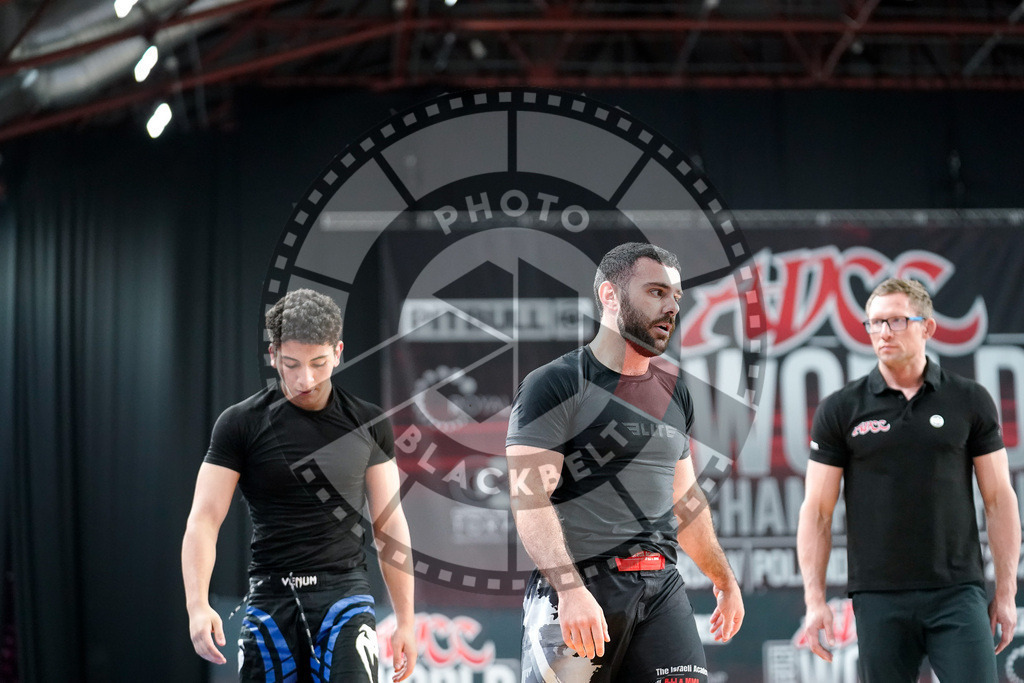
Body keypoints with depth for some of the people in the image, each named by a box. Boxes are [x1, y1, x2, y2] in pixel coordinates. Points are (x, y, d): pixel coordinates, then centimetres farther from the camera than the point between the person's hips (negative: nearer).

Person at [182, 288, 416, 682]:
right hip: (270, 601, 0)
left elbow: (389, 524, 10)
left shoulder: (368, 425, 6)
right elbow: (204, 520, -4)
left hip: (344, 594, 0)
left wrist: (405, 620, 7)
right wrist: (197, 605, -20)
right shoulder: (240, 424, 0)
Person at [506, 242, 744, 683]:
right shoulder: (555, 386, -5)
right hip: (578, 589, -6)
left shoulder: (673, 391, 18)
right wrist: (571, 590, -25)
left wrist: (724, 581, 31)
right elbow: (529, 498, -14)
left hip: (661, 589, 6)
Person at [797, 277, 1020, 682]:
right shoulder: (840, 410, 3)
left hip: (957, 593, 0)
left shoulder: (970, 402, 4)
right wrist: (814, 599, -4)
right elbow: (817, 510, 3)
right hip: (879, 598, 0)